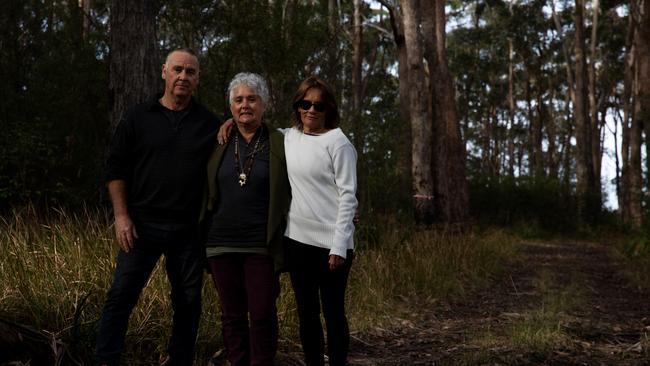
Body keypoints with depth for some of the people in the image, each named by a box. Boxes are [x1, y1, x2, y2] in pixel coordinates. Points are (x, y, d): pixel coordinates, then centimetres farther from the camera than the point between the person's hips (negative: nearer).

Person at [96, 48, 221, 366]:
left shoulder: (209, 123, 6)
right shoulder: (138, 117, 4)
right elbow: (116, 168, 3)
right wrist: (121, 216, -4)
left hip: (189, 229, 1)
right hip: (142, 224, -1)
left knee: (188, 302, 8)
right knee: (121, 295, -4)